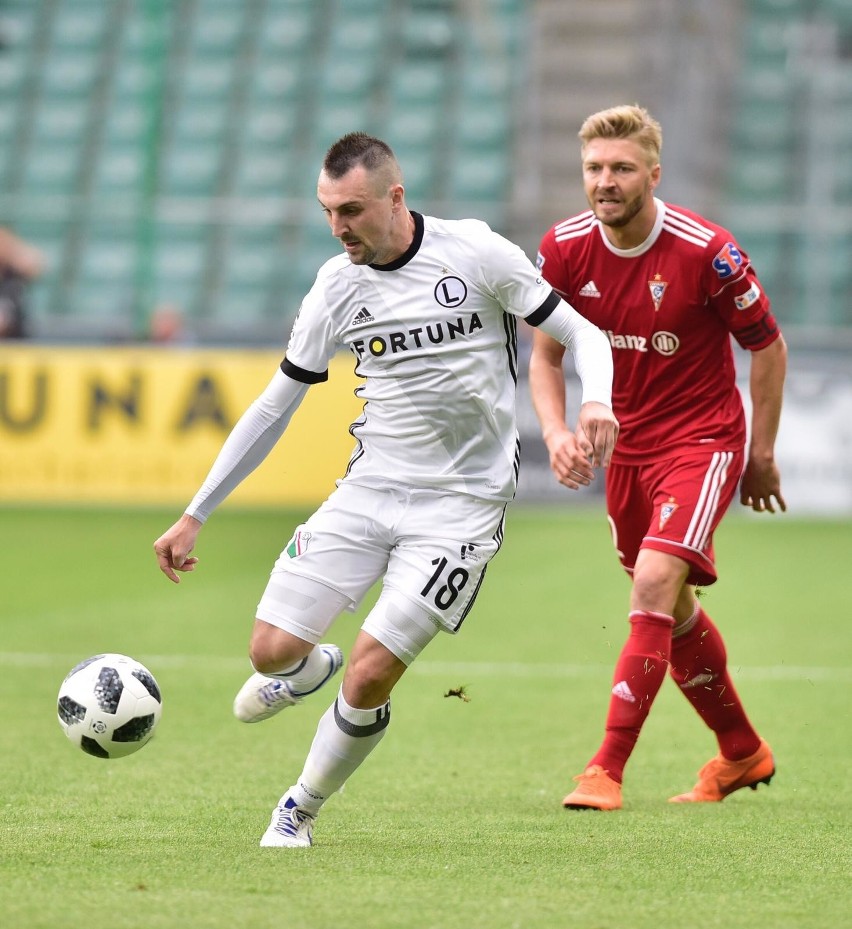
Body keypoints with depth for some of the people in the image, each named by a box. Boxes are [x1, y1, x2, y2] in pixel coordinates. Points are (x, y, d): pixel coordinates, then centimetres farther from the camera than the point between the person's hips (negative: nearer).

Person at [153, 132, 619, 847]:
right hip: (369, 489, 4)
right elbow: (274, 406, 9)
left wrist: (596, 401, -25)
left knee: (369, 676, -13)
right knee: (272, 649, -6)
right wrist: (194, 516, 9)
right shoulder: (337, 287, 1)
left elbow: (582, 334, -2)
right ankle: (307, 671, 33)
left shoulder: (475, 252, -9)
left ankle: (303, 810, 13)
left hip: (461, 505, -3)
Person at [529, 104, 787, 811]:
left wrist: (761, 454, -2)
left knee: (655, 582, -23)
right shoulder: (564, 249, -8)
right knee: (673, 609, 15)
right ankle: (742, 752, 35)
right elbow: (546, 354, 4)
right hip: (628, 447, 6)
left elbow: (767, 346, -7)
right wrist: (556, 432, -14)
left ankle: (608, 770, -23)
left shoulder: (707, 251, -20)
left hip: (703, 440, -6)